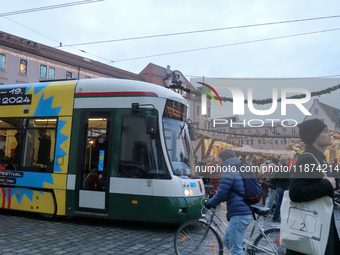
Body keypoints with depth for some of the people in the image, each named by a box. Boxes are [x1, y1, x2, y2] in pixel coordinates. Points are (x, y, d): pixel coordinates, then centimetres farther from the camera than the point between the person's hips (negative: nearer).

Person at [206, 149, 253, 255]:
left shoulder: (228, 173, -12)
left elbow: (221, 195, -18)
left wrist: (210, 203, 0)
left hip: (239, 215, -10)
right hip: (247, 212, 10)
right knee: (227, 240, 21)